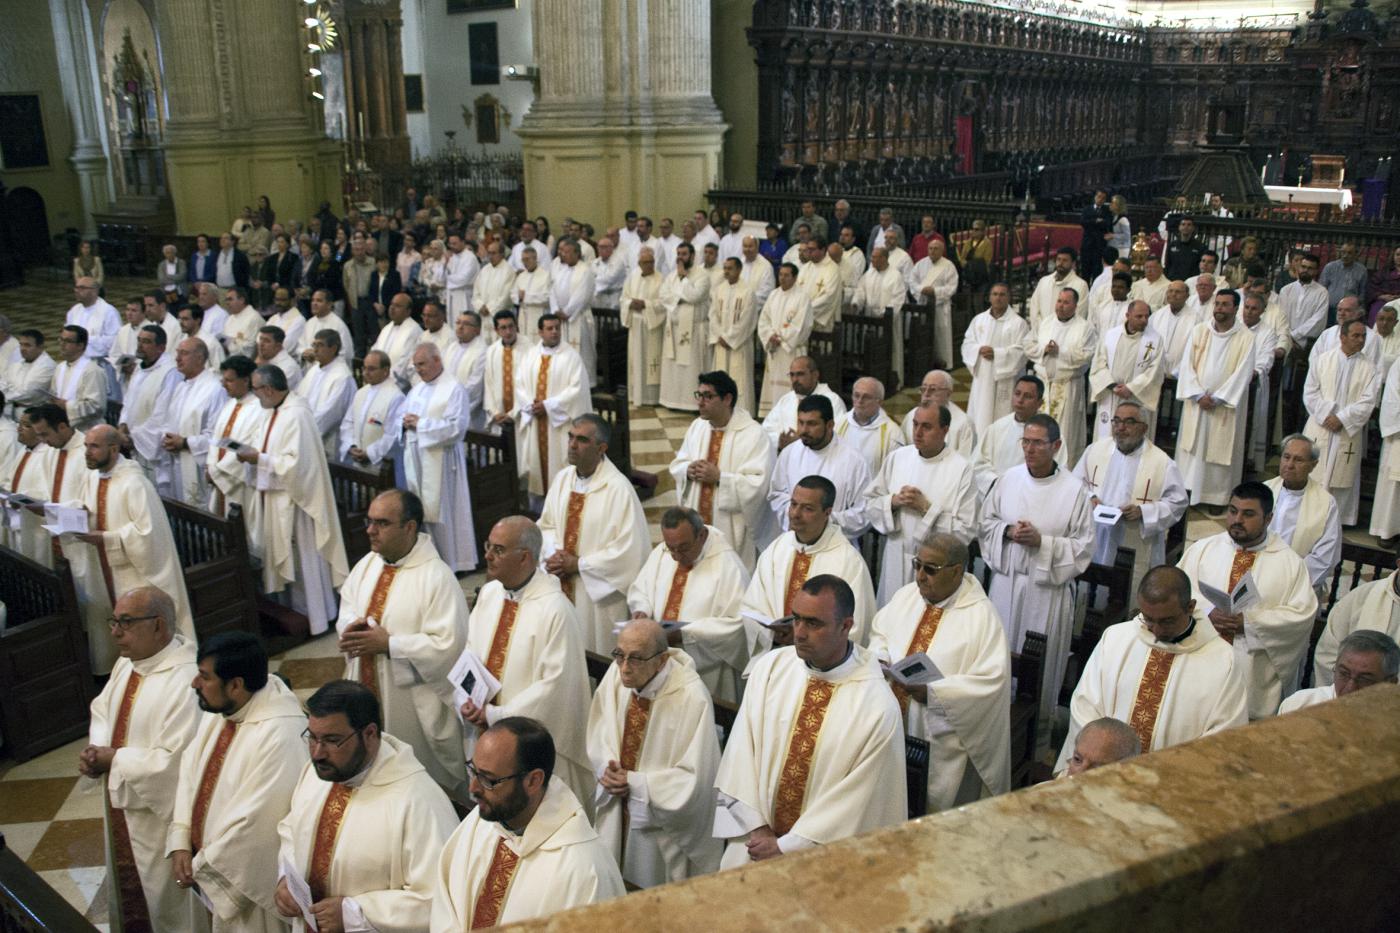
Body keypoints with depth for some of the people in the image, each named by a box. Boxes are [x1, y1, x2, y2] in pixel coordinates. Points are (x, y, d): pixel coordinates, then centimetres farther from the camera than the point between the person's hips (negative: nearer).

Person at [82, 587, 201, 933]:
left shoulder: (186, 680, -30)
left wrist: (113, 759, -18)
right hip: (123, 807, 9)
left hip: (161, 817, -9)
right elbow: (102, 710, 14)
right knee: (127, 896, 28)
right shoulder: (127, 662, 1)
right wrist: (96, 752, -6)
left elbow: (174, 762, -31)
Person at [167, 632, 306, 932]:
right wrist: (181, 843, -7)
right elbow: (190, 771, 2)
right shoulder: (219, 709, -3)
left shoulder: (280, 735, -30)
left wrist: (201, 867, -15)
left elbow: (255, 823, -26)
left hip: (248, 881, -7)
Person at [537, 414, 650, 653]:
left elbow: (630, 549, -18)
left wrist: (578, 564, -15)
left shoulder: (618, 489, -17)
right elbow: (547, 525, 14)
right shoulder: (562, 479, 3)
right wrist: (553, 554, -7)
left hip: (598, 592, -6)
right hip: (560, 587, 6)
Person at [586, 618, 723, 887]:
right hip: (616, 813, 5)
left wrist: (633, 781, -19)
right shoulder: (616, 675, -12)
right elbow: (600, 735, 5)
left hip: (665, 823, -5)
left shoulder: (692, 699, -28)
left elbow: (693, 779, -23)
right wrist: (607, 771, -14)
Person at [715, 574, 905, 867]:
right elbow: (740, 755, 0)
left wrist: (786, 847, -9)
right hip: (757, 839, 3)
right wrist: (758, 828, -7)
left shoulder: (878, 706, -14)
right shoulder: (769, 668, -3)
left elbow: (857, 799, -10)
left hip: (823, 853, -2)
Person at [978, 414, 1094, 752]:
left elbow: (1084, 546, -7)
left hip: (1049, 588, -3)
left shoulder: (1074, 490, -10)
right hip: (1007, 580, 3)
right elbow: (986, 522, 9)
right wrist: (1007, 531, -11)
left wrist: (1042, 541, -19)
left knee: (1041, 662, 7)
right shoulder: (1009, 478, 0)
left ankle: (1037, 737, 24)